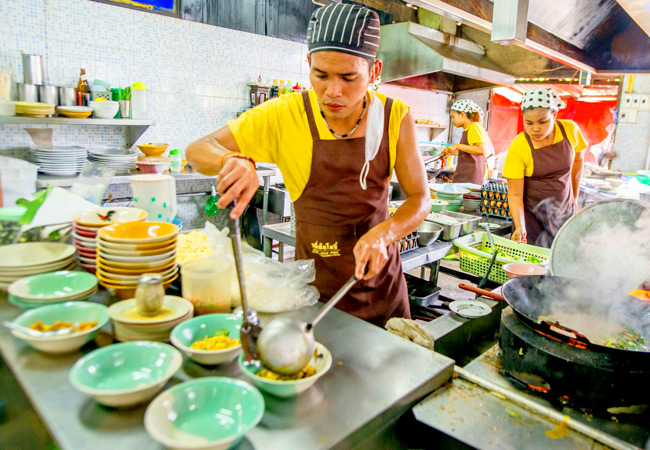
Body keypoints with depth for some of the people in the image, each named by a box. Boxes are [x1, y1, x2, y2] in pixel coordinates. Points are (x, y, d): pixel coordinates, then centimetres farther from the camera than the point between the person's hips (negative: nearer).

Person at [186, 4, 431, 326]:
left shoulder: (395, 117, -9)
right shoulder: (285, 115, -14)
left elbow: (420, 199, -5)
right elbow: (198, 151, -9)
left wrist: (384, 233, -27)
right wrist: (233, 160, -32)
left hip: (381, 276, 3)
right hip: (313, 282, -2)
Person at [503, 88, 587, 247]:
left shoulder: (570, 130, -8)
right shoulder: (518, 147, -18)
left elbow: (578, 160, 13)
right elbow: (515, 194, -17)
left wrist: (574, 198, 18)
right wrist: (520, 227, -30)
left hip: (564, 213, 3)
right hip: (532, 215, -3)